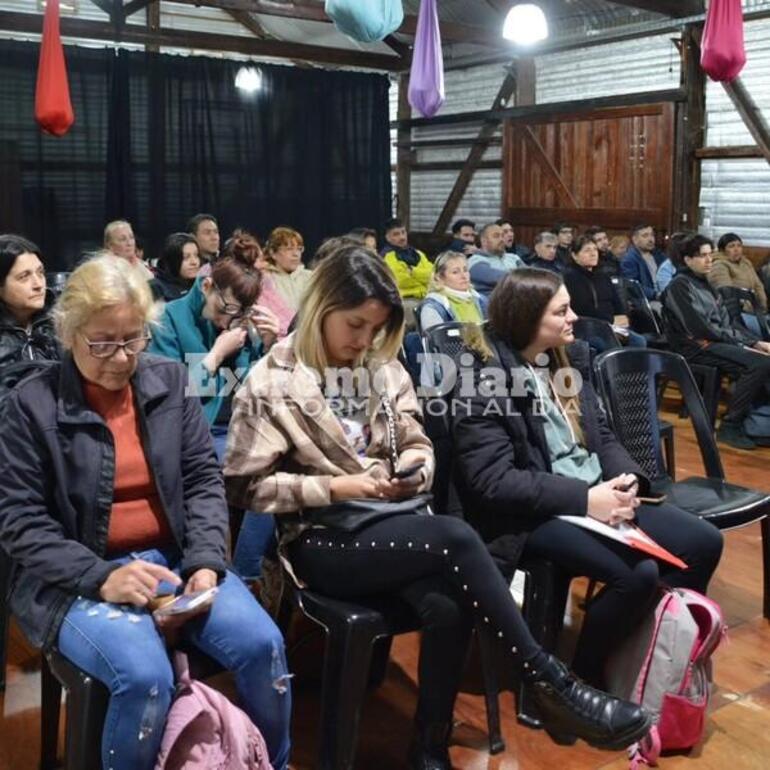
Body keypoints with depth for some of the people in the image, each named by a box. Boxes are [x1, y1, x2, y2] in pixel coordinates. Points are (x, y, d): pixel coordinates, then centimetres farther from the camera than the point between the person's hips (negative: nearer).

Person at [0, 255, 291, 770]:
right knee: (147, 676, -30)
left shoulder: (171, 381, 4)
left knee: (263, 644, -17)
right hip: (78, 580, -3)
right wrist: (100, 577, -20)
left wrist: (205, 560, -11)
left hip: (174, 558, 4)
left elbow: (205, 479, 5)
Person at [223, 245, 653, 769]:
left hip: (385, 523, 5)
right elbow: (244, 486, -7)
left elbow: (419, 445, 16)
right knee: (456, 539, -30)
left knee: (448, 606, -29)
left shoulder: (384, 368, 11)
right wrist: (333, 486, -16)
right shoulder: (272, 383, -4)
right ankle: (550, 685, -18)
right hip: (319, 538, -5)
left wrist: (415, 467, -9)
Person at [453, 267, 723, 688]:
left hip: (599, 496, 8)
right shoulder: (484, 380, -14)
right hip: (533, 515, -8)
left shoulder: (569, 357, 9)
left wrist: (627, 478, -9)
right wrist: (584, 498, -22)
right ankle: (583, 679, -2)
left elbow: (602, 434, 14)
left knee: (704, 543, -4)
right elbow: (492, 482, -19)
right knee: (639, 574, -27)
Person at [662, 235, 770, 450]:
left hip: (717, 342, 8)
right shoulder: (679, 286, -7)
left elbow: (726, 321, 16)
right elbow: (701, 329, -16)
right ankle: (730, 426, -16)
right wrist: (743, 343, -12)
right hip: (696, 347, -8)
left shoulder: (704, 283, 20)